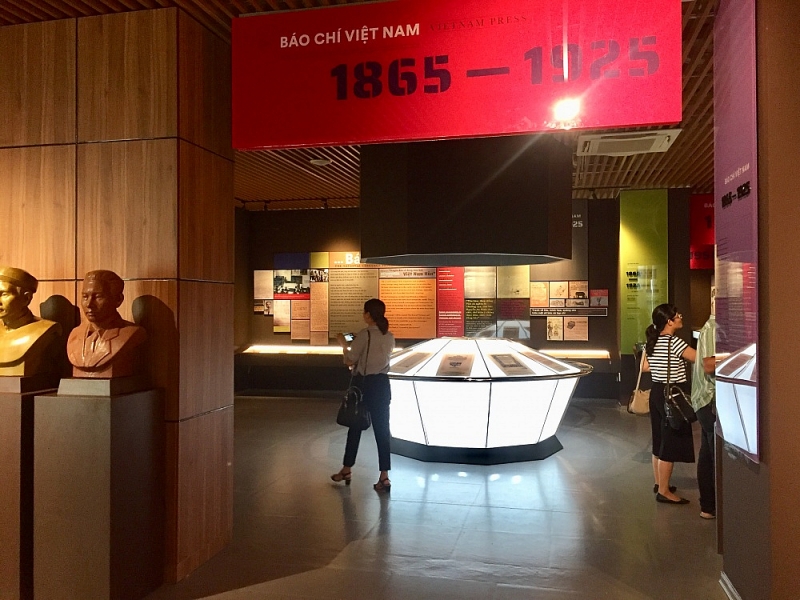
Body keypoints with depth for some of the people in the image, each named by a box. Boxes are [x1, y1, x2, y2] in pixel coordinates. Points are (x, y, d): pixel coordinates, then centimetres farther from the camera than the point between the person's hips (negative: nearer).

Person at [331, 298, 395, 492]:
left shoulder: (364, 334, -14)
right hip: (382, 384, 5)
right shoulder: (389, 336, 5)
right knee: (382, 429, 4)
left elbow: (349, 361, -11)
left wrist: (343, 343, 5)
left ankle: (347, 470, 27)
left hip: (363, 384, -4)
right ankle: (384, 477, 2)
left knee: (355, 426, 11)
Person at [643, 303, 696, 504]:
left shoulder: (651, 342, 7)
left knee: (660, 440, 18)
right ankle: (664, 491, 4)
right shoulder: (673, 342, -18)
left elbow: (646, 367, 13)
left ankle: (659, 482, 30)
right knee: (671, 443, -1)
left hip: (657, 393, 9)